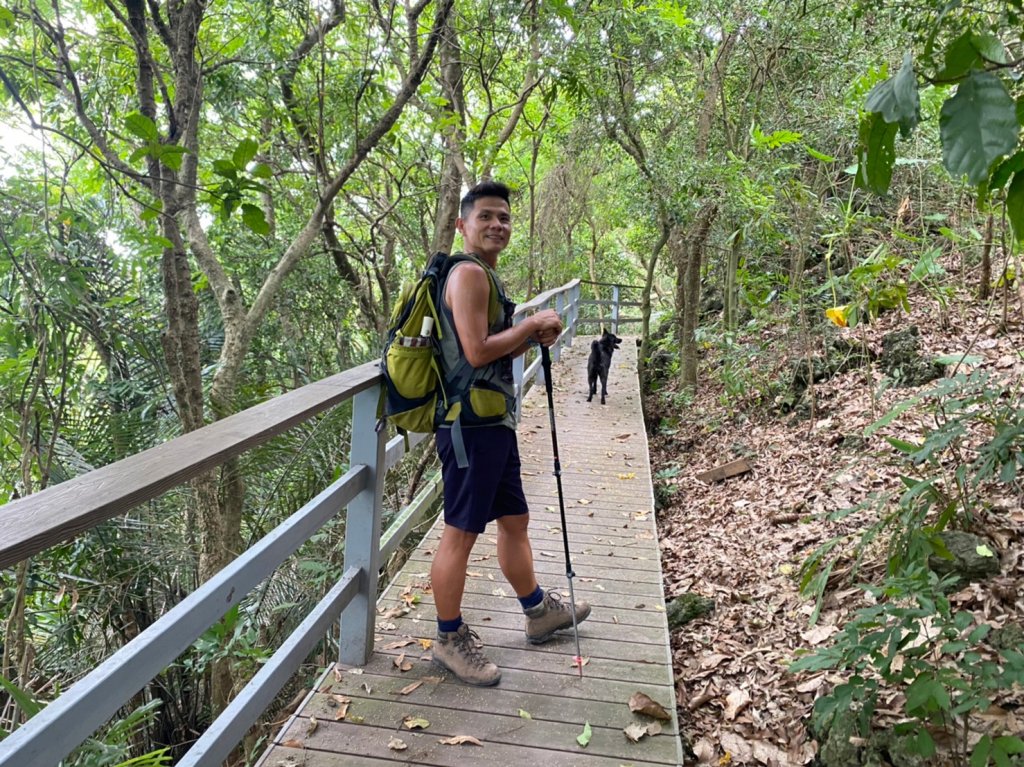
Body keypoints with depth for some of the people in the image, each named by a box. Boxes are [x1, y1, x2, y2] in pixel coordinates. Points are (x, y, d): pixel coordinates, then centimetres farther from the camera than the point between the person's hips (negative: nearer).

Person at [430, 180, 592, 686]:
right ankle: (450, 639, 16)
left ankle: (539, 611, 38)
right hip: (470, 424, -11)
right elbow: (476, 351, -24)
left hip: (495, 422, 11)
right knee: (460, 532, 1)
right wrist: (533, 323, -12)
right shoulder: (468, 274, -14)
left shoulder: (486, 275, 18)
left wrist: (534, 337, 6)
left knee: (514, 519, 21)